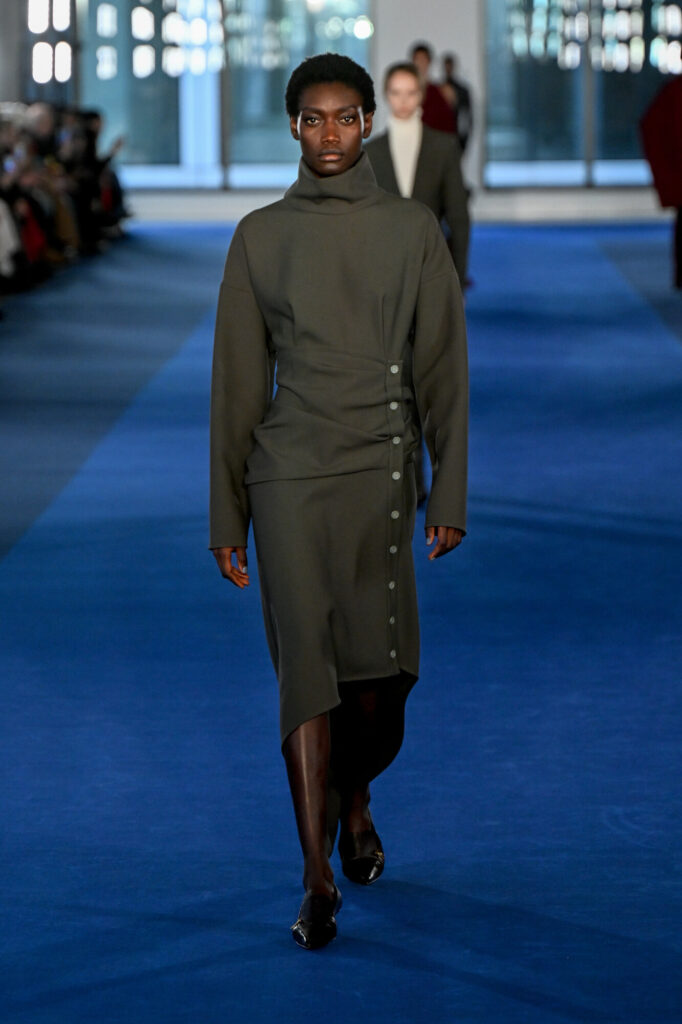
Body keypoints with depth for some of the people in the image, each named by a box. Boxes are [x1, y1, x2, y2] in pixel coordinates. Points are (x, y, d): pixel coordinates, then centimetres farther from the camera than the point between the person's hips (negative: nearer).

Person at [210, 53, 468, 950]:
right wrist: (227, 517, 6)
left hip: (382, 472, 1)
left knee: (382, 671, 3)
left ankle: (354, 798, 35)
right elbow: (237, 381, 7)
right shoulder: (261, 236, 4)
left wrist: (450, 496, 0)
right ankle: (318, 878, -7)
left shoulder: (414, 229, 5)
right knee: (308, 665, -8)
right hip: (290, 473, -1)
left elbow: (442, 370, 5)